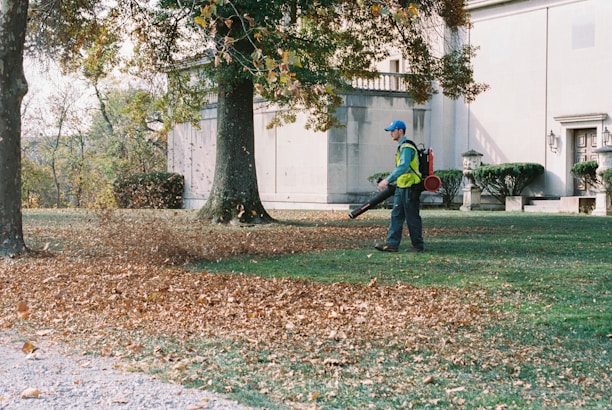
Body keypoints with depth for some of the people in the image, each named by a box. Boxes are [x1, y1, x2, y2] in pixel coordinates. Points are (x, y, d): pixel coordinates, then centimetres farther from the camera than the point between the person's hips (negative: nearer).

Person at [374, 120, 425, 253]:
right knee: (396, 216, 6)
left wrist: (388, 180, -30)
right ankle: (392, 243, 6)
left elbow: (403, 167, -28)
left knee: (412, 218, -2)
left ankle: (418, 245, 6)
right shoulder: (401, 146, 17)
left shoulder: (407, 147, -16)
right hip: (401, 187, 10)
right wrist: (391, 181, 21)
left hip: (410, 188, -10)